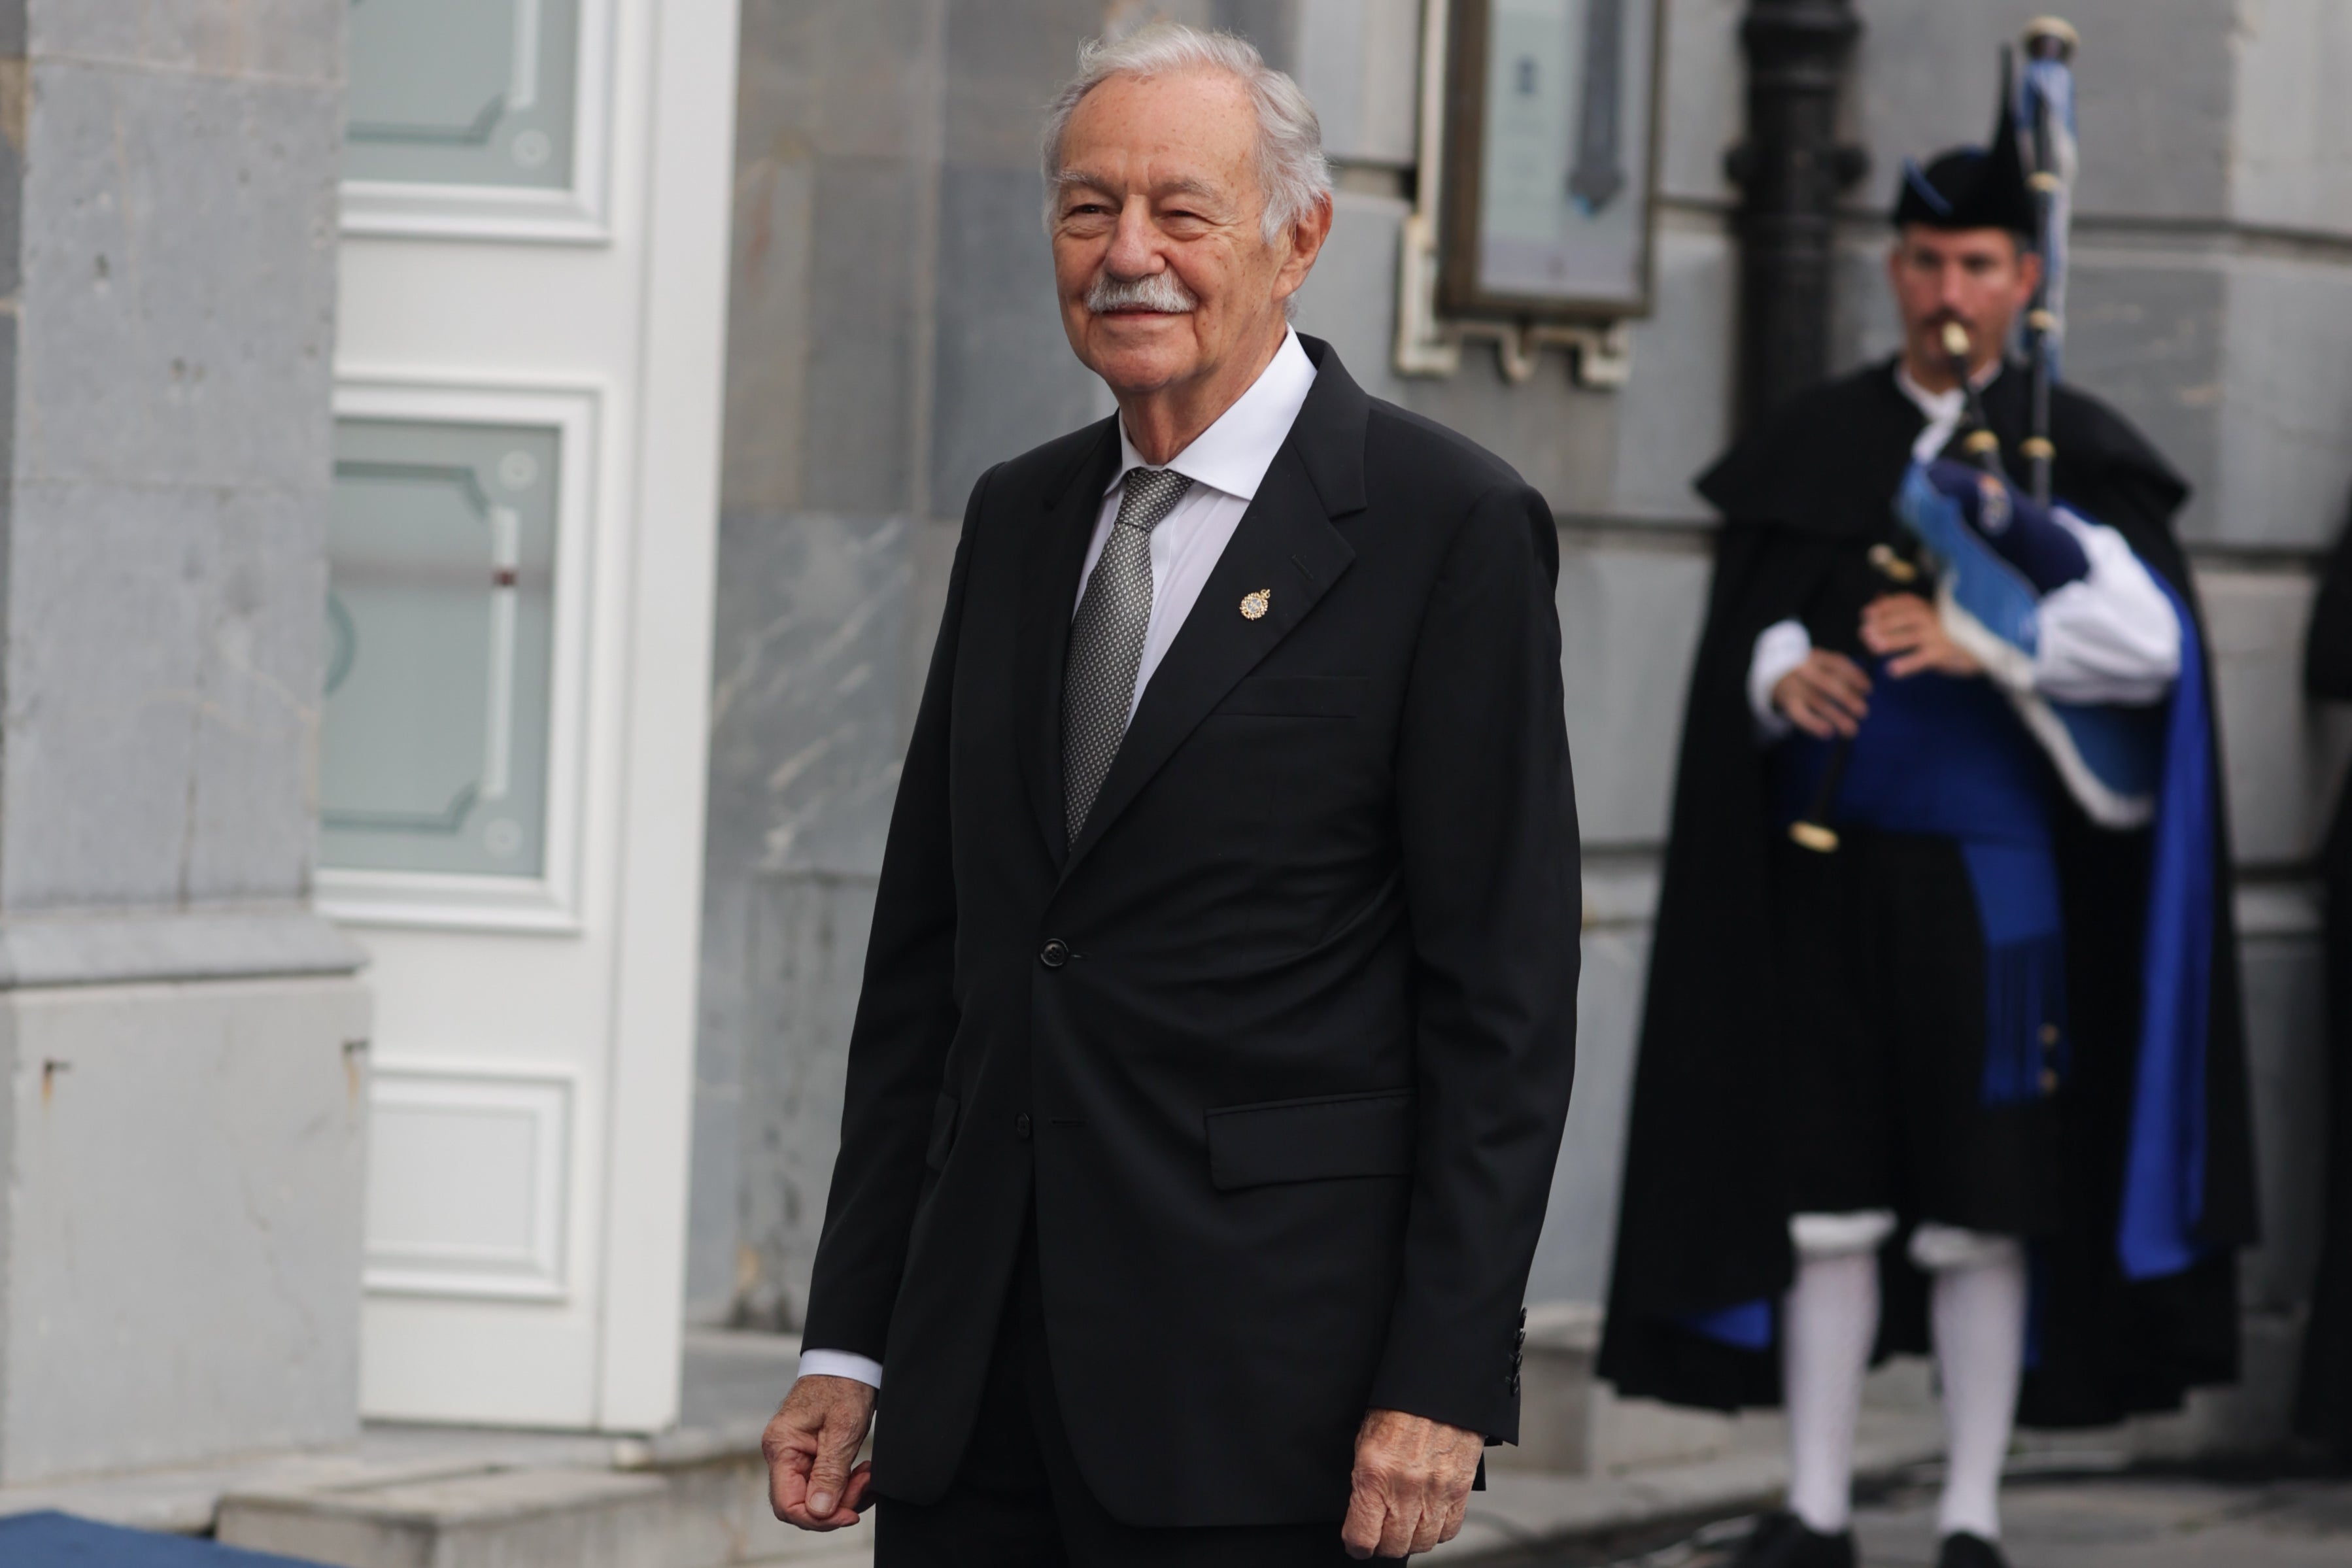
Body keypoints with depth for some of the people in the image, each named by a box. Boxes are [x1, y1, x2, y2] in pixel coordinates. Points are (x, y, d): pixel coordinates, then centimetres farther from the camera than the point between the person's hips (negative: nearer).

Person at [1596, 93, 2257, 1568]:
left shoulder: (2078, 449, 1)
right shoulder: (1811, 445, 10)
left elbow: (2148, 641, -13)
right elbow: (1744, 630, 7)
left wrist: (1984, 644, -25)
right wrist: (1783, 675, -16)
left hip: (1989, 877, -2)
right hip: (1826, 875, 3)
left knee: (1981, 1208, 1)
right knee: (1823, 1194, 3)